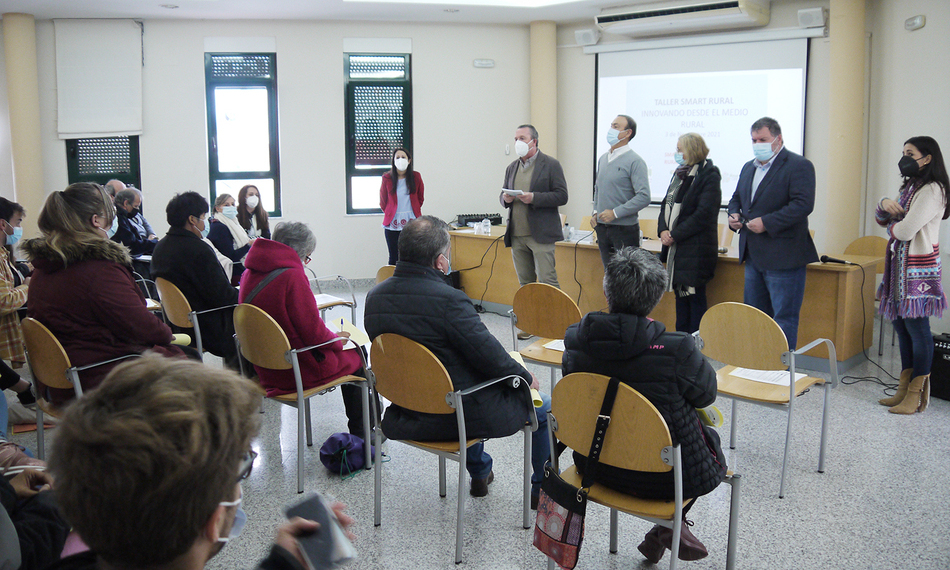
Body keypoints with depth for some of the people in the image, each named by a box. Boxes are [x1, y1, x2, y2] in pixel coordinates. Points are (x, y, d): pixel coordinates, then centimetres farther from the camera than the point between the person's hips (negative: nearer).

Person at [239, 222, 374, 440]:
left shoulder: (250, 274, 2)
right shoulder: (291, 276, -23)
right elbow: (314, 333, -22)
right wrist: (336, 339, 0)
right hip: (299, 371, -8)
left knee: (345, 353, 25)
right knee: (356, 358, 16)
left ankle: (359, 430, 32)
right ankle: (359, 435, 26)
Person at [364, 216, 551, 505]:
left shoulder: (375, 297, -5)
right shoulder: (448, 300, -28)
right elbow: (489, 354, -22)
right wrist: (526, 377, -2)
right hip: (457, 416, -7)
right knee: (545, 407, 14)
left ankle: (480, 474, 50)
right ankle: (543, 490, 29)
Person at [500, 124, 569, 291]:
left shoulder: (551, 165, -2)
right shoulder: (512, 168, 17)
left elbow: (562, 196, -8)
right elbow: (502, 195, 22)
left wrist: (534, 198, -20)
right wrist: (505, 198, -4)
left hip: (540, 234, -6)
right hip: (516, 236, 6)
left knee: (547, 281, -8)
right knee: (525, 283, 10)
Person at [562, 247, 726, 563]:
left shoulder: (574, 339, -13)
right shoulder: (676, 350, -27)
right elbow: (706, 394, -7)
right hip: (662, 478, -4)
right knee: (712, 439, 29)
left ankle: (668, 529, 34)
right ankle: (670, 526, 25)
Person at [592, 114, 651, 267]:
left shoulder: (634, 161, -10)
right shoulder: (603, 159, 12)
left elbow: (644, 197, -17)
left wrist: (615, 213, -18)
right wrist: (595, 213, 9)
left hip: (625, 228, -6)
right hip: (602, 228, 7)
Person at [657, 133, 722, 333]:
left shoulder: (709, 176, -10)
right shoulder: (680, 174, 14)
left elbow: (703, 215, -17)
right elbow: (667, 204, 17)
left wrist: (675, 235, -15)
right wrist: (663, 230, -2)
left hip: (696, 250, -8)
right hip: (676, 248, 8)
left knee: (695, 298, -3)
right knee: (680, 295, 13)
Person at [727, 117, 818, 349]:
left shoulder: (798, 166, -9)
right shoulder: (748, 168, 17)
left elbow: (803, 205, -20)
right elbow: (736, 198, 27)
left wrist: (767, 223, -22)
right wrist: (734, 214, 5)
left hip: (783, 258, -8)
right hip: (753, 256, 8)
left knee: (784, 319, -3)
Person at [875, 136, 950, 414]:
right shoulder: (910, 187, 18)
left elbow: (906, 230, -21)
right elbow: (882, 219, 21)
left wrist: (891, 226, 1)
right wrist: (885, 204, -1)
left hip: (918, 269, -9)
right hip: (899, 266, 9)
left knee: (917, 327, -5)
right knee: (901, 325, 11)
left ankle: (917, 394, 2)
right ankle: (905, 388, 18)